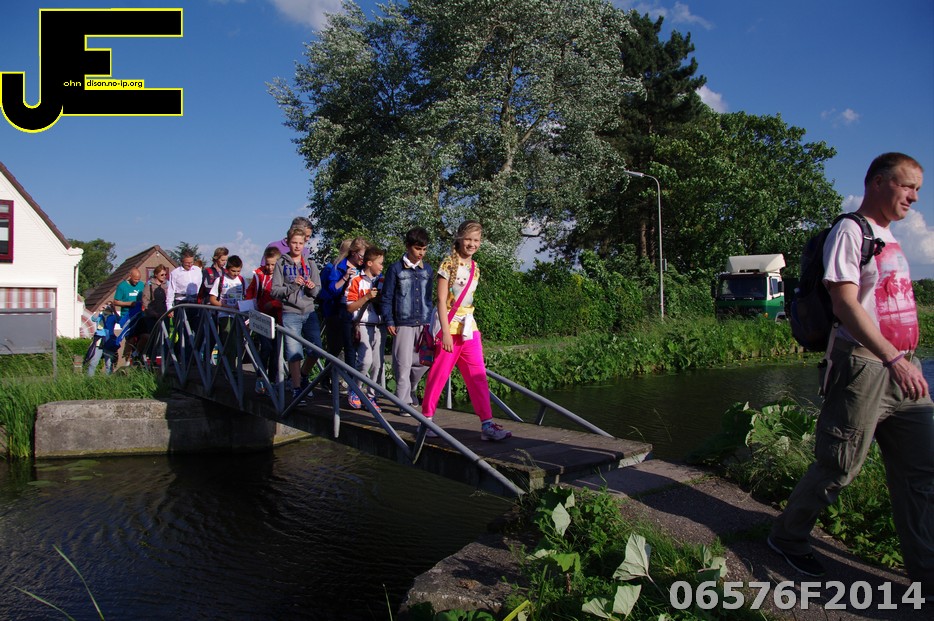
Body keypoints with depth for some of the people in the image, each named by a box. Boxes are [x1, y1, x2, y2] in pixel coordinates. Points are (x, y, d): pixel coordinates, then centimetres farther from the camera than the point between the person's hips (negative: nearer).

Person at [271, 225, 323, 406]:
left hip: (309, 312, 3)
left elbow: (318, 292, 9)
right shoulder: (281, 264, 3)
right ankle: (296, 389, 3)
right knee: (294, 353, -5)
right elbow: (275, 291, -3)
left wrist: (312, 287, -13)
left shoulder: (310, 264, 12)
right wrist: (293, 285, -19)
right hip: (290, 313, -3)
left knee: (316, 350, 2)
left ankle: (302, 376, 27)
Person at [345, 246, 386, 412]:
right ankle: (354, 392, 4)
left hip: (379, 326, 5)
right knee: (366, 360, -17)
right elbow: (350, 307, -5)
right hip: (363, 325, -5)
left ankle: (370, 396, 14)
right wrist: (367, 297, -13)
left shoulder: (381, 282, 14)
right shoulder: (356, 281, -1)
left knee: (377, 363, 2)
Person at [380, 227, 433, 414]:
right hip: (403, 323, -4)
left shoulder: (427, 269, 10)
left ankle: (411, 389, 32)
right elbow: (387, 297, -1)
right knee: (403, 363, -2)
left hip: (423, 322, 4)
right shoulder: (396, 269, -2)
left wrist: (430, 319, 13)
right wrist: (388, 321, -5)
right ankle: (404, 401, 8)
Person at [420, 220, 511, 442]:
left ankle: (487, 424, 1)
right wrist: (446, 332, -17)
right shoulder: (448, 265, -8)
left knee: (478, 377, 1)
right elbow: (441, 301, -12)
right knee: (438, 375, 1)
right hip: (450, 328, -6)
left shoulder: (475, 267, 12)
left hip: (469, 328, 6)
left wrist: (471, 327, 14)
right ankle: (426, 418, 16)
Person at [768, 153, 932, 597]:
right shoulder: (849, 233, -9)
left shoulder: (889, 236, 19)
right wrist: (892, 358, -26)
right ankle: (786, 538, 19)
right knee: (838, 467, 0)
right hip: (863, 366, -9)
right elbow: (845, 303, -19)